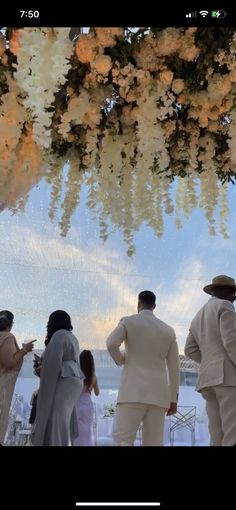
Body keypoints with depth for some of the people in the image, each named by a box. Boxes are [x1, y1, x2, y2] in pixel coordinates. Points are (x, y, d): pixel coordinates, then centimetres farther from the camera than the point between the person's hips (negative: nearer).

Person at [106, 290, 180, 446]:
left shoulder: (128, 321, 4)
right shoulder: (168, 330, 15)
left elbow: (111, 343, -15)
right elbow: (174, 368, 13)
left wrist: (121, 360, 6)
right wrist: (173, 399, 17)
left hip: (134, 392, -4)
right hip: (158, 394, 4)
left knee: (123, 439, -4)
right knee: (154, 443, 5)